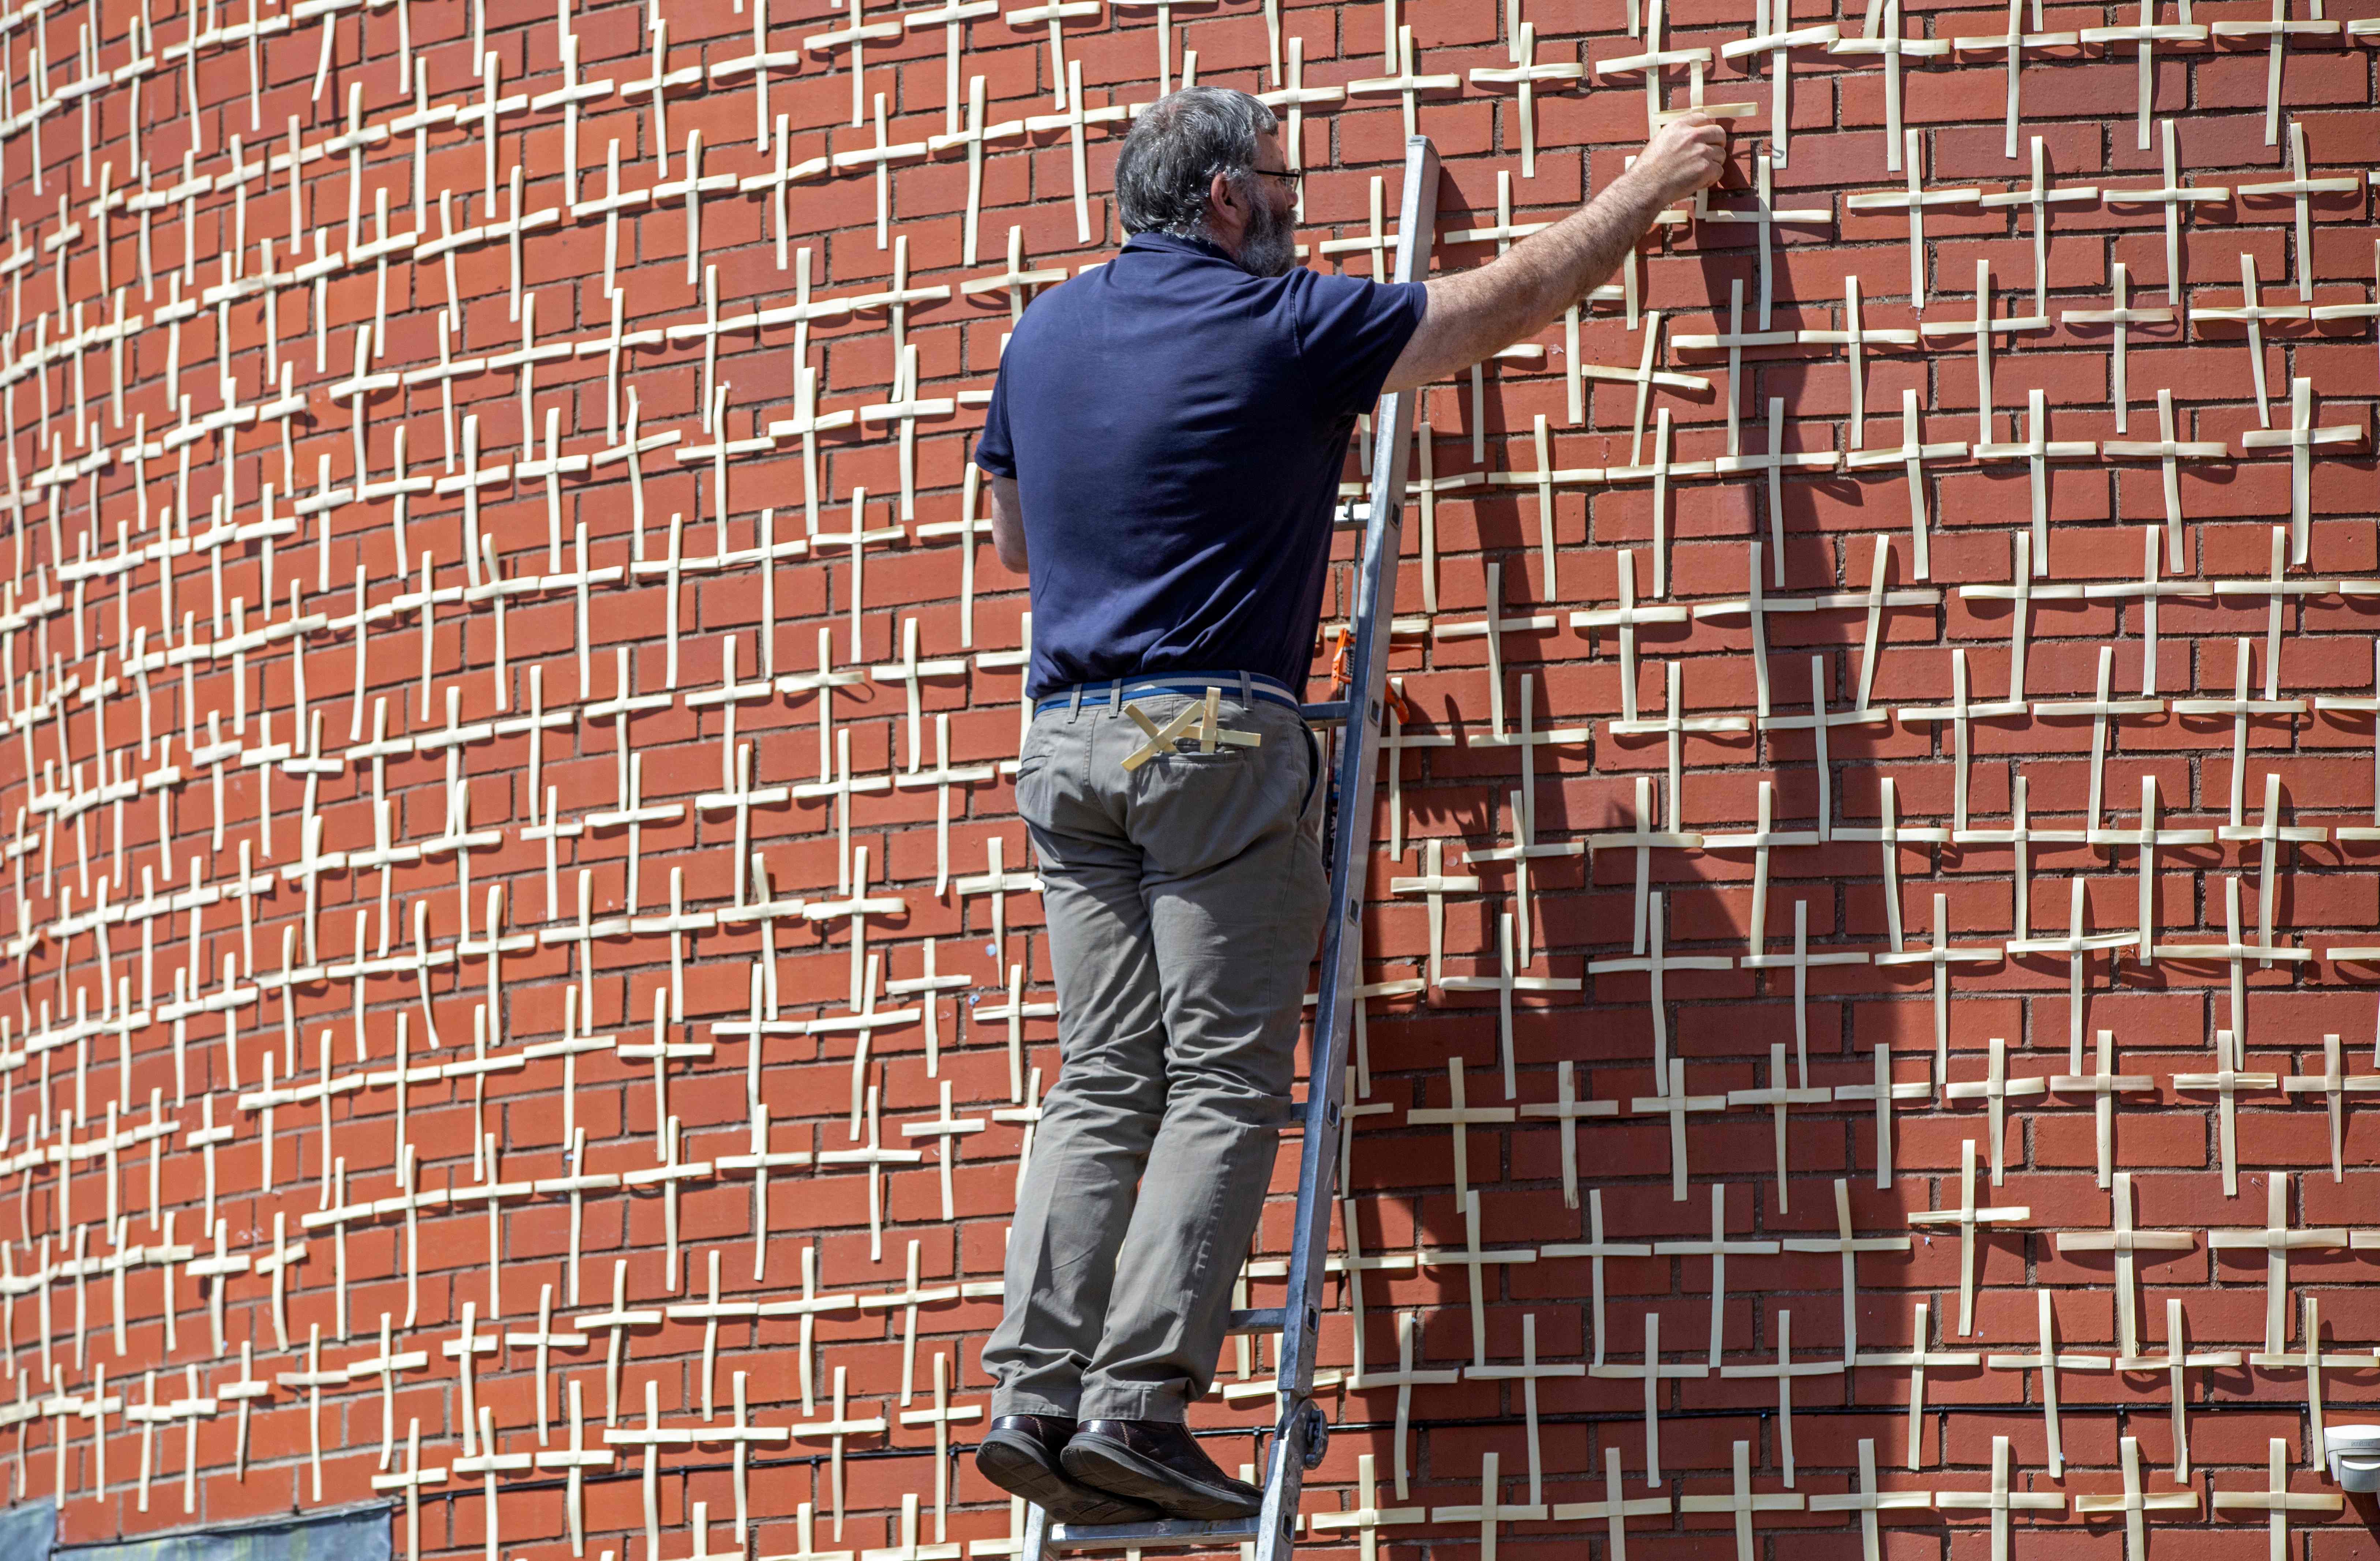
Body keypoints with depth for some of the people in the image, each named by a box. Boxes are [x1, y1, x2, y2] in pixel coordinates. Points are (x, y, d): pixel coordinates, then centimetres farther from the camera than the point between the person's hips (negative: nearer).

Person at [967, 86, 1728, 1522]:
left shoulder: (1045, 334, 14)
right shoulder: (1281, 326, -3)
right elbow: (1520, 295, 7)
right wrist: (1651, 187, 21)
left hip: (1067, 741, 6)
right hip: (1218, 738, -6)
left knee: (1105, 1082, 5)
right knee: (1224, 1084, -6)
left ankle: (1036, 1394, -6)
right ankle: (1138, 1405, -15)